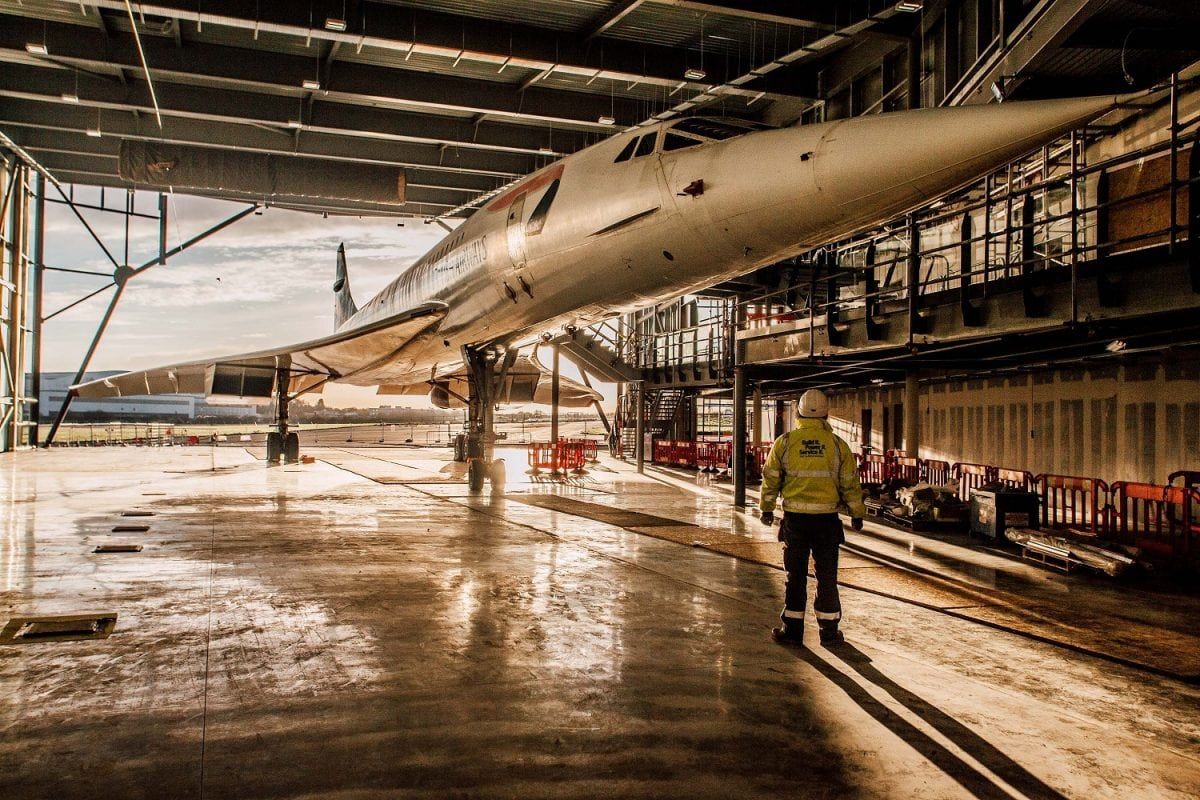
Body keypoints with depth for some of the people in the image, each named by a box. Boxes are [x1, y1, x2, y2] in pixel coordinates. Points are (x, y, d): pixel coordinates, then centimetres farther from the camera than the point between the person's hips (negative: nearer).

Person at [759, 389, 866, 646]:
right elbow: (850, 483, 3)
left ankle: (792, 628, 14)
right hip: (827, 518, 0)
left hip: (795, 518, 0)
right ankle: (829, 630, 17)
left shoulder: (785, 442, -2)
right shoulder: (838, 444, -2)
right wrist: (857, 514, 15)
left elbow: (771, 478, 3)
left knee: (796, 574, 9)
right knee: (827, 575, 10)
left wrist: (766, 509, 16)